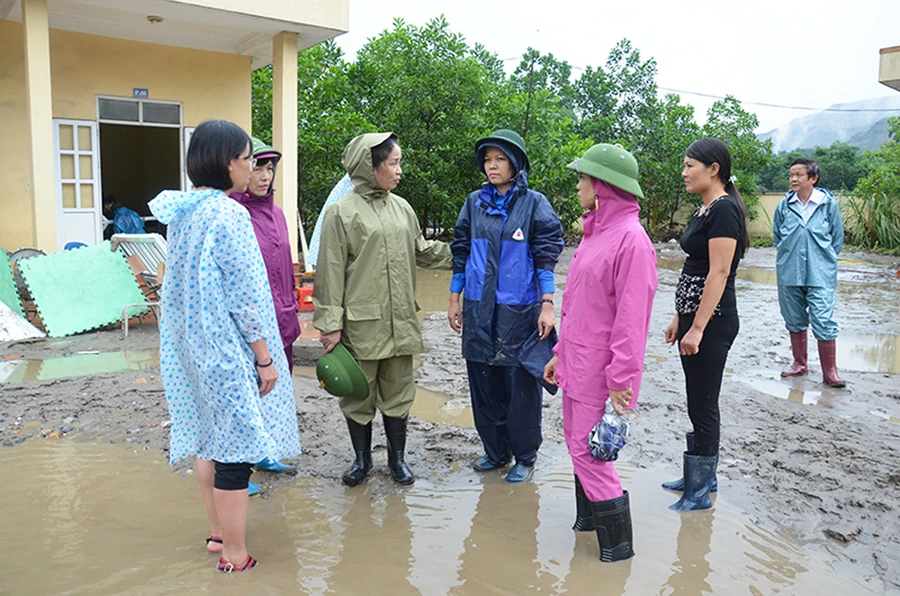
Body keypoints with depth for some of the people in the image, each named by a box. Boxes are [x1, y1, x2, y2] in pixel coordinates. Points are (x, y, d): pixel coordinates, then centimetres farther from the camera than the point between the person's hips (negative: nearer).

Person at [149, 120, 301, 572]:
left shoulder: (182, 212, 7)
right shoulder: (228, 215, -19)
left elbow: (182, 285, 13)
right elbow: (244, 296, -20)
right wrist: (265, 357, -13)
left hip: (191, 345, 9)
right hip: (228, 349, -9)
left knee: (209, 437, 19)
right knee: (234, 449, 2)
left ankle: (217, 529, 35)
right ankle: (234, 555, 14)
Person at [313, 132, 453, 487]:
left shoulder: (401, 207, 10)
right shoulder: (342, 212, -7)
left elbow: (422, 251, 20)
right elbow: (331, 272, -9)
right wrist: (331, 324, -12)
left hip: (400, 321, 5)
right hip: (361, 322, -4)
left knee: (398, 391, 13)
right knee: (359, 394, 9)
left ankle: (397, 458, 29)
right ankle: (362, 459, 28)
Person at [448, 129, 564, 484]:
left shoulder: (534, 203, -2)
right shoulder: (475, 203, 9)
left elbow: (546, 256, -5)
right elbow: (461, 252, 13)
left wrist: (547, 305, -12)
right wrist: (454, 300, 12)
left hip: (519, 309, -4)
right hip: (479, 309, 4)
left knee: (521, 385, 2)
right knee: (484, 382, 11)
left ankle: (525, 457, 20)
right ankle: (496, 451, 28)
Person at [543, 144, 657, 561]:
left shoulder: (631, 239, -18)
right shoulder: (596, 232, 12)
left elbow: (631, 318, -21)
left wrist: (620, 379, -20)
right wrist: (561, 352, 17)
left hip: (600, 369, -9)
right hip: (577, 362, 9)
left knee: (588, 450, -2)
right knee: (577, 442, 17)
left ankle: (618, 544, 15)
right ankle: (588, 519, 36)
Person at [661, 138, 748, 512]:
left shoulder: (724, 209, -16)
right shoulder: (705, 210, 14)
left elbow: (719, 273, -21)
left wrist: (697, 328, -22)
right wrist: (679, 319, 18)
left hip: (712, 322, -10)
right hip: (694, 316, 10)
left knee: (703, 406, 0)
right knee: (698, 403, 17)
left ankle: (700, 492, 14)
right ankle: (703, 477, 31)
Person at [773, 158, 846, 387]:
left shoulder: (828, 204, -4)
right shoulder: (784, 206, 2)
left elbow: (837, 238, 6)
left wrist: (823, 259, 6)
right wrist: (790, 256, 9)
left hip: (820, 274, -3)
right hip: (789, 273, 3)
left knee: (824, 322, -7)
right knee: (795, 321, 13)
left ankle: (830, 373, 5)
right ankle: (799, 364, 29)